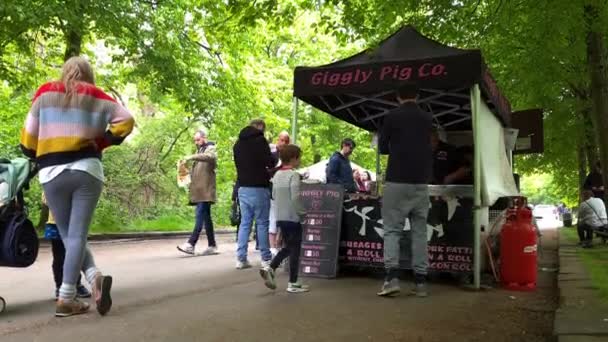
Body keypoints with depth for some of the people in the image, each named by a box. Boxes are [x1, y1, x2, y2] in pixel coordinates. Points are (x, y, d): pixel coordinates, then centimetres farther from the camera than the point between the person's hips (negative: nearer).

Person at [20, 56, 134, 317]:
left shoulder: (45, 93, 10)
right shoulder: (95, 96, 8)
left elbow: (29, 134, 7)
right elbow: (126, 120, 2)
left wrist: (33, 156, 23)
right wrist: (102, 142, 8)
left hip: (51, 173, 1)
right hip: (87, 170, 0)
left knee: (68, 235, 11)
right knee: (77, 235, 0)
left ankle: (93, 276, -6)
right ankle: (66, 299, -6)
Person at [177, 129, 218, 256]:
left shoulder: (210, 149, -1)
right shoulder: (200, 151, 24)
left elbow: (211, 157, -27)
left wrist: (192, 157, -30)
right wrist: (188, 173, 7)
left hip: (205, 190, -9)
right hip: (199, 190, 9)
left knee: (201, 216, -13)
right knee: (206, 217, 8)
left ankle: (191, 244, -18)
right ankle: (212, 245, 12)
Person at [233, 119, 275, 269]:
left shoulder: (238, 143, 14)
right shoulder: (260, 140, -8)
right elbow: (270, 162, -13)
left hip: (242, 187, 6)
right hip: (258, 187, -6)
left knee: (245, 222, 9)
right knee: (262, 223, 1)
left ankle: (241, 258, 7)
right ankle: (266, 258, 5)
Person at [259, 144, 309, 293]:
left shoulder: (277, 175, 10)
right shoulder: (293, 175, -14)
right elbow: (295, 198, -22)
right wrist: (302, 212, -11)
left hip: (280, 217, 8)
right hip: (293, 217, -7)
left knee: (288, 247, 19)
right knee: (295, 249, 2)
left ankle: (270, 268, 2)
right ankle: (293, 284, 7)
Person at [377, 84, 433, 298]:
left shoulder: (392, 117, -2)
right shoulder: (427, 119, 10)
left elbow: (382, 148, 7)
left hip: (397, 182, -3)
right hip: (421, 182, 3)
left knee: (392, 230, -1)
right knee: (420, 232, 7)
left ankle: (392, 278, -14)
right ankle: (420, 282, 6)